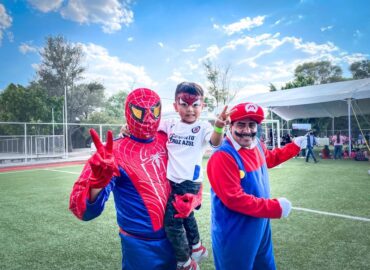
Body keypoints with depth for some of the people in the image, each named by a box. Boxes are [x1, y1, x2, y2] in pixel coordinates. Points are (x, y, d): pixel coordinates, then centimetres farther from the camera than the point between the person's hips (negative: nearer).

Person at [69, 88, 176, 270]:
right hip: (141, 245, -5)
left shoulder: (165, 141, -3)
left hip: (172, 236, 6)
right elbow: (83, 210, -28)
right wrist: (97, 183, -48)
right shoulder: (116, 151, -20)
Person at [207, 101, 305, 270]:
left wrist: (294, 146, 28)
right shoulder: (223, 157, -26)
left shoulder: (257, 146, 0)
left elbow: (269, 158, 24)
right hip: (234, 236, -8)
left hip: (260, 227, 8)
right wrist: (275, 208, -24)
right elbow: (234, 199, -29)